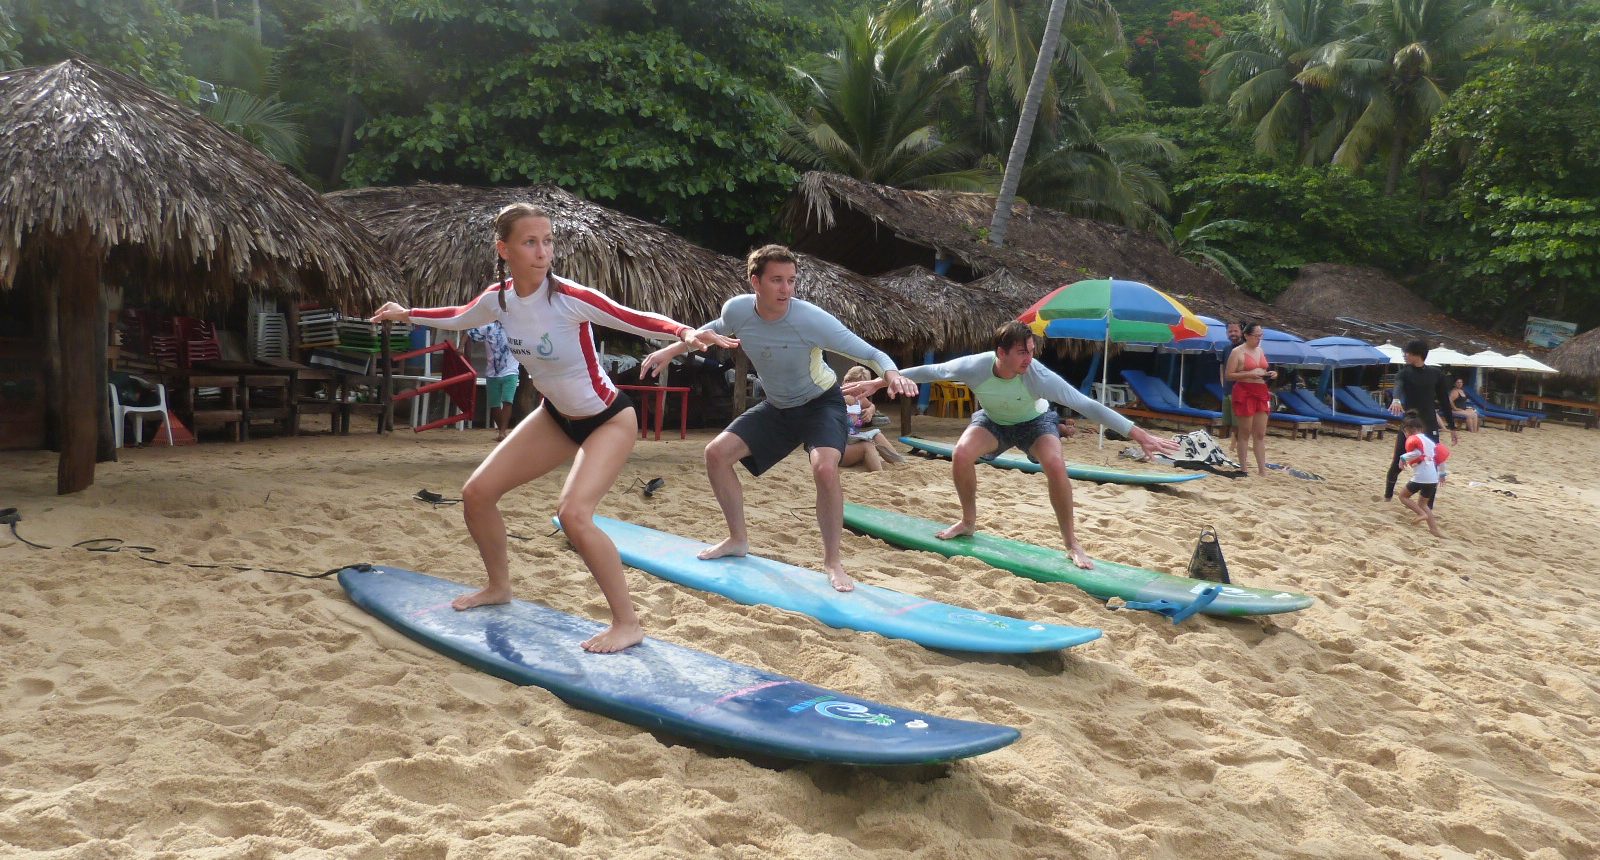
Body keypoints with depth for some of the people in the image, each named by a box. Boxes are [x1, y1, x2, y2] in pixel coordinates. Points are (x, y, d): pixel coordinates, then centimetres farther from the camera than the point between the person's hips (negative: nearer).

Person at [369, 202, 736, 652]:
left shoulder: (570, 298, -27)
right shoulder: (498, 298, -9)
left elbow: (636, 320, -31)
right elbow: (458, 318, 13)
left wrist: (685, 331, -49)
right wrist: (406, 314, 24)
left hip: (608, 418, -7)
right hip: (555, 416, 7)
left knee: (573, 513, -27)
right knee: (477, 494, 5)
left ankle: (627, 623, -12)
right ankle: (499, 586, 31)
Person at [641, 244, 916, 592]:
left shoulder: (812, 319, -32)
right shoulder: (737, 310, -19)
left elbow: (870, 353, -29)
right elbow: (715, 329, 8)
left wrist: (892, 374, -50)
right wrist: (671, 350, 3)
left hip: (822, 403, -5)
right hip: (777, 407, 5)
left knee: (825, 469, -31)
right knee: (716, 453, -1)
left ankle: (832, 561, -11)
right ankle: (738, 539, 18)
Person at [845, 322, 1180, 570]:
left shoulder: (1039, 376, -37)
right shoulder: (975, 366, -33)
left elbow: (1087, 405, -37)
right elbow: (926, 371, -20)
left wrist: (1138, 435, -40)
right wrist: (876, 383, -16)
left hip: (1034, 421, -2)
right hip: (993, 421, 2)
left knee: (1056, 465, -28)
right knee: (961, 454, -24)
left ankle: (1071, 543, -10)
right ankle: (968, 522, 3)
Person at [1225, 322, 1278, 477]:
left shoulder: (1261, 351, 16)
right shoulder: (1237, 352, -4)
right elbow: (1229, 375, -8)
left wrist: (1270, 374, 6)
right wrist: (1250, 374, -18)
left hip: (1262, 392, 6)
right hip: (1244, 393, -6)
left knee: (1260, 434, 4)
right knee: (1245, 433, -1)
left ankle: (1262, 469, 4)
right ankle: (1244, 468, 5)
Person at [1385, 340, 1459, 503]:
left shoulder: (1435, 374, 5)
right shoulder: (1404, 373, -2)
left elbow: (1444, 401, 9)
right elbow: (1398, 386, -26)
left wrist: (1452, 427, 9)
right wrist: (1396, 399, -49)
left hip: (1429, 426, 1)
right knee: (1398, 463, -2)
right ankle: (1388, 494, 25)